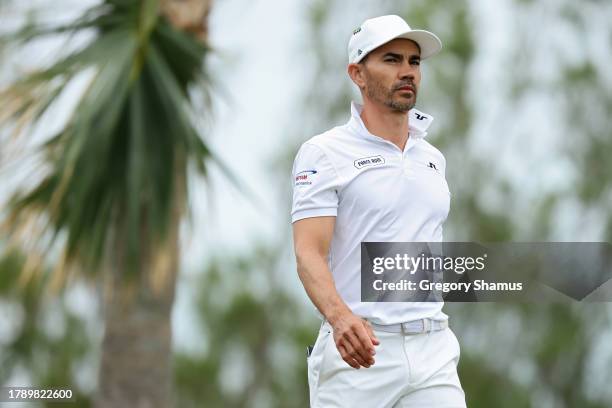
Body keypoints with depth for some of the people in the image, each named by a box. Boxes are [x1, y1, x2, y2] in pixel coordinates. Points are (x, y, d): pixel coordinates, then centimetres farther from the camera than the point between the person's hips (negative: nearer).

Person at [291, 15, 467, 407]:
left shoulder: (433, 158, 16)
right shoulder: (325, 153, -3)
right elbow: (309, 253, -15)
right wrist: (340, 316, -33)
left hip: (433, 350, 5)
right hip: (358, 347, -5)